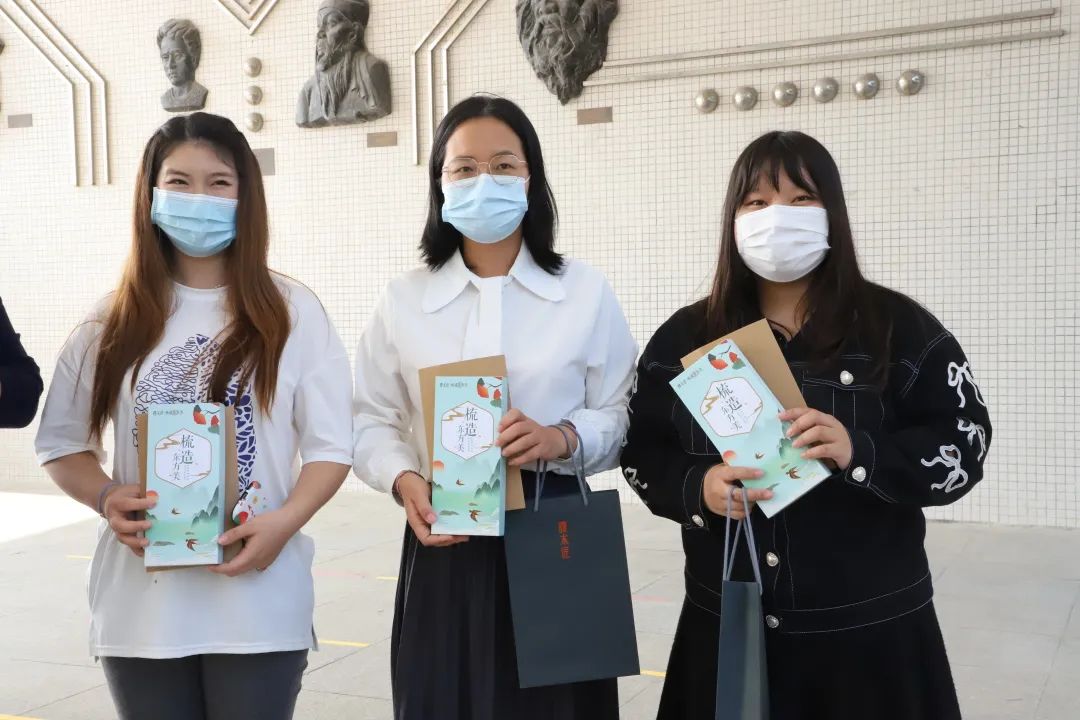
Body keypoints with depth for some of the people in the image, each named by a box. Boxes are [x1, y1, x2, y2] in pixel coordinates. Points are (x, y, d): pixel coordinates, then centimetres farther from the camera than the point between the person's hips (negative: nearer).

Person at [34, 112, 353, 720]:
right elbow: (62, 443, 10)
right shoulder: (114, 321, 7)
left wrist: (284, 522, -18)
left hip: (259, 601, -2)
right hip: (142, 601, 2)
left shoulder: (292, 311, 0)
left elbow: (331, 446, -1)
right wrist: (107, 500, -10)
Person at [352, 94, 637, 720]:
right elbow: (372, 421, 5)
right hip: (443, 542, 1)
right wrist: (404, 480, -13)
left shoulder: (586, 292, 0)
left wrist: (563, 438, -18)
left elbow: (624, 416, 1)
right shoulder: (404, 300, 4)